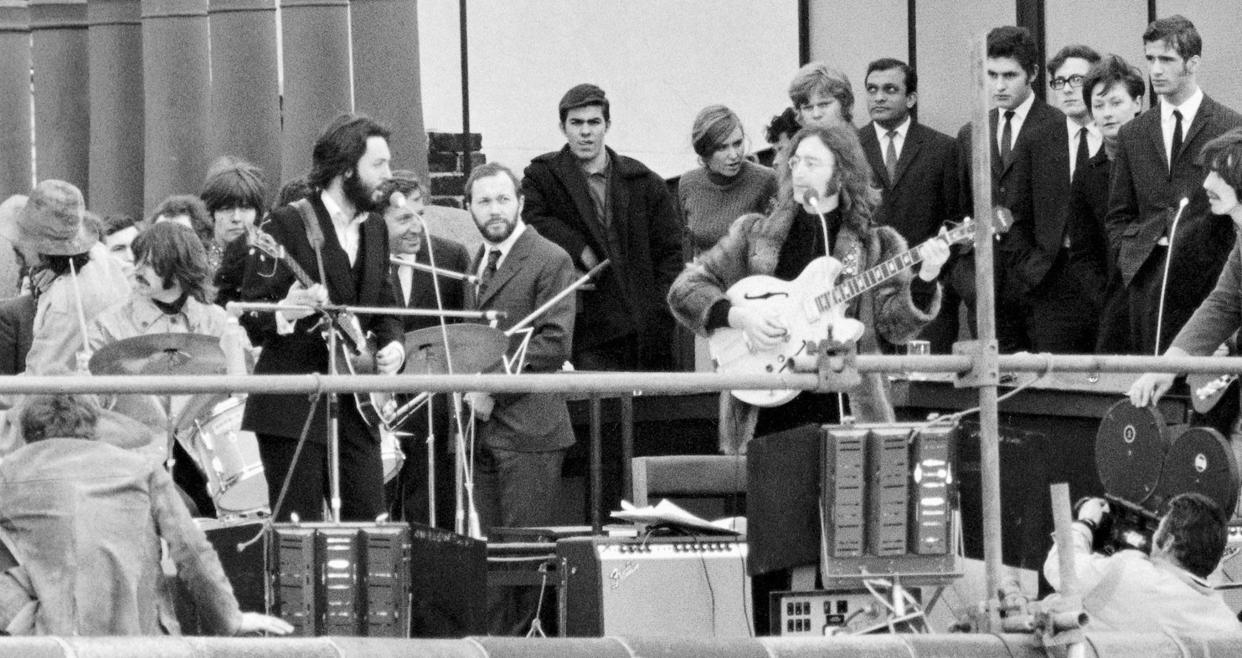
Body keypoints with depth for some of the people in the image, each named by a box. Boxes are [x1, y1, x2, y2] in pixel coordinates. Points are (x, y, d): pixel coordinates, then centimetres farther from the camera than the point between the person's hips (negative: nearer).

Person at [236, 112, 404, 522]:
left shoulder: (374, 229, 13)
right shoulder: (287, 225, -9)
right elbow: (250, 317, -9)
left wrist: (392, 344, 2)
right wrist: (286, 312, -30)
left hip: (354, 406, 6)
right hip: (293, 407, -6)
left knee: (368, 522, 1)